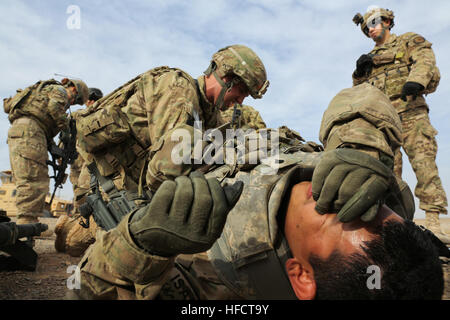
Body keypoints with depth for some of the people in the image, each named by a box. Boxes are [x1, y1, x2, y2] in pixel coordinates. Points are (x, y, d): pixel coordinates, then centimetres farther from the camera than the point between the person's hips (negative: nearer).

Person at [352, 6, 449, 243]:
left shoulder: (408, 41, 18)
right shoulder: (370, 58, 30)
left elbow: (425, 60, -3)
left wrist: (415, 80, -24)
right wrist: (359, 72, 6)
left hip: (409, 111, -4)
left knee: (424, 163, -15)